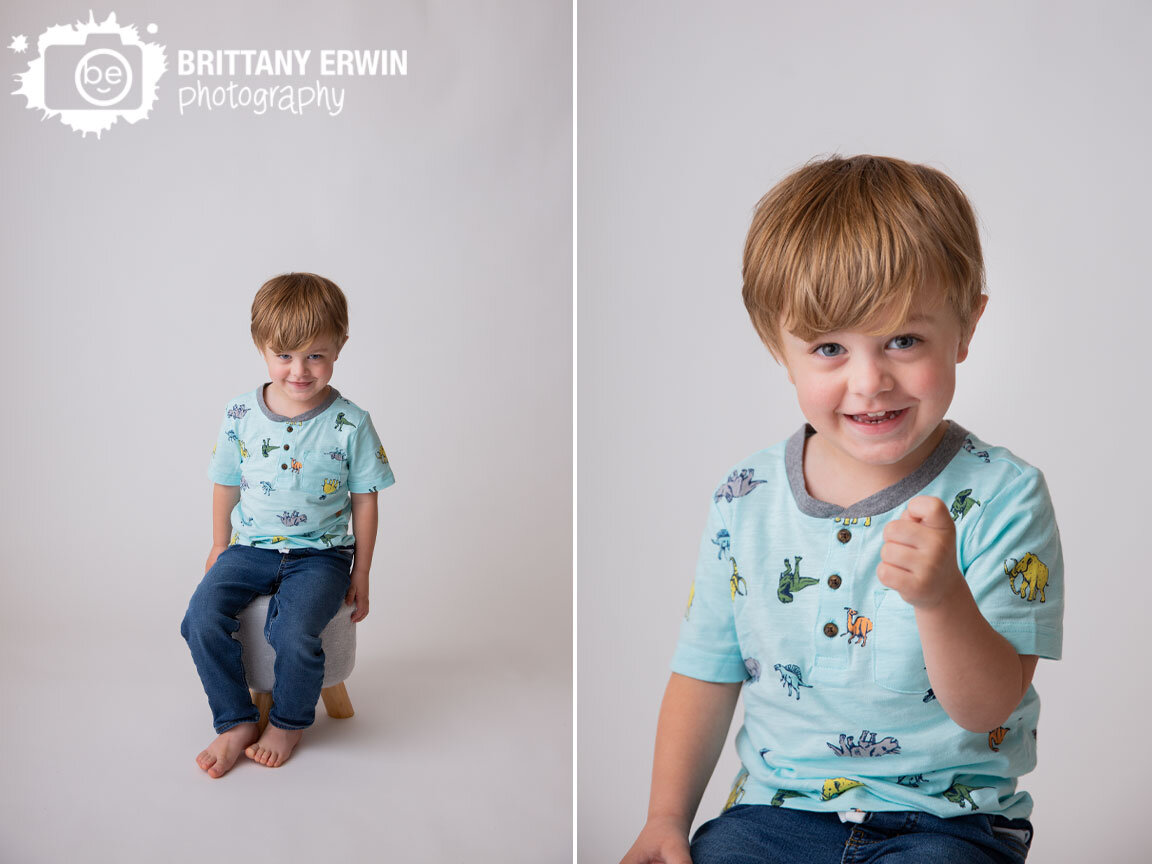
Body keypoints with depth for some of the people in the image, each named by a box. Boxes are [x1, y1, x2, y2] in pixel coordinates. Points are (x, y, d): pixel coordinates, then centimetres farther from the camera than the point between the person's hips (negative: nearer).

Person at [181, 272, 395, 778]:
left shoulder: (351, 424, -9)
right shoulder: (240, 417, -2)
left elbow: (364, 501, -1)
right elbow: (226, 485, 12)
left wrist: (360, 575, 2)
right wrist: (220, 548, 20)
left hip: (320, 552, -3)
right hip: (251, 546, 3)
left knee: (293, 631, -26)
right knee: (202, 618, -19)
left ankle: (289, 722, 4)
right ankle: (235, 722, 1)